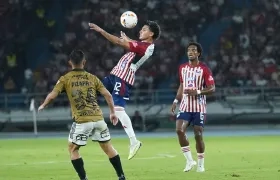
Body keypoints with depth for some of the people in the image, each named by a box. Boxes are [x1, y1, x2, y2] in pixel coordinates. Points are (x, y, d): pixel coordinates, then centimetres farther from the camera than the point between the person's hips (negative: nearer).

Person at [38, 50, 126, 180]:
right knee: (107, 147, 16)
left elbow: (52, 96, -3)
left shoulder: (65, 79, 4)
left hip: (82, 121, -3)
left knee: (72, 149, 13)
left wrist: (43, 106, 16)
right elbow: (107, 95, 6)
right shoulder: (92, 78, 11)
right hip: (98, 118, 3)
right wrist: (112, 112, 16)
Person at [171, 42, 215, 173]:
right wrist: (176, 101, 10)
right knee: (179, 130, -16)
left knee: (198, 135, -1)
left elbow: (212, 89, -8)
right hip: (185, 106, 4)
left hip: (198, 107, -4)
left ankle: (200, 164, 14)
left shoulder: (204, 69, -6)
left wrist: (197, 92, -21)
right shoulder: (182, 68, 9)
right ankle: (189, 160, -5)